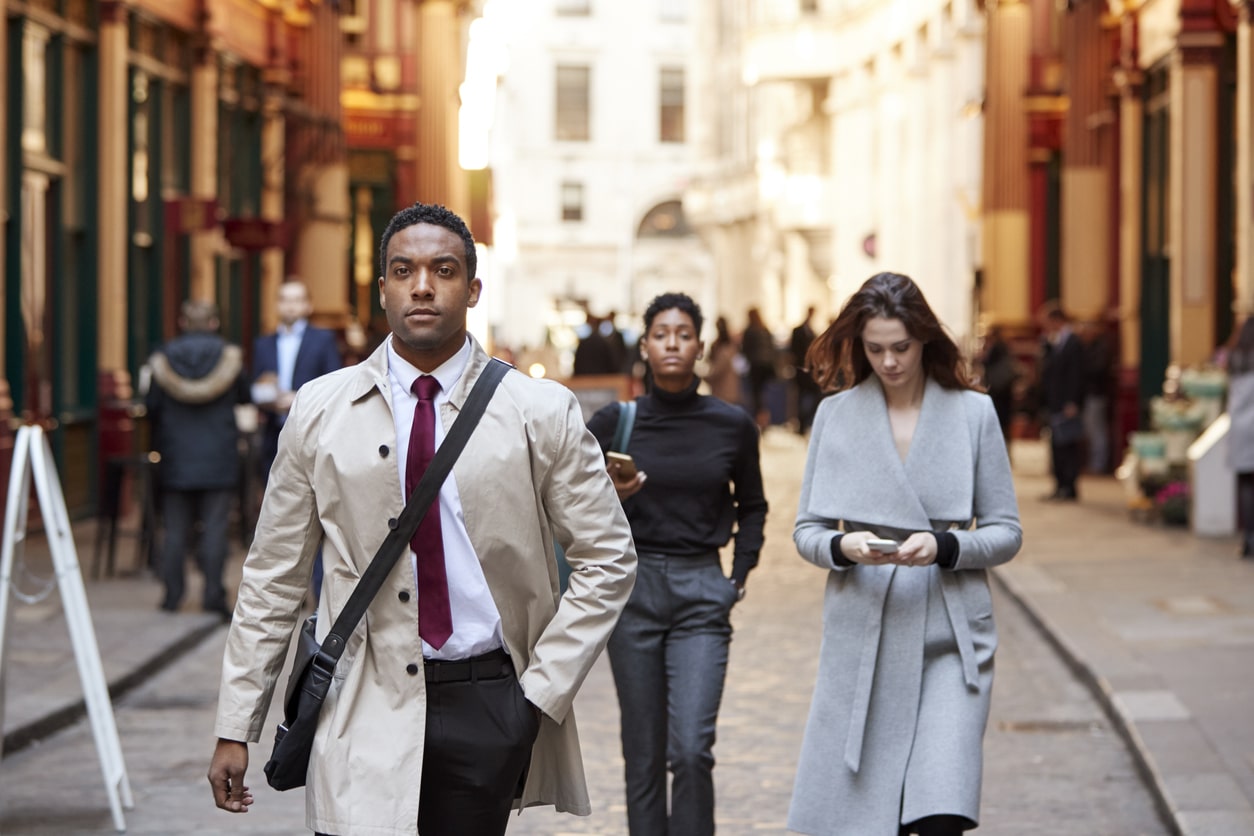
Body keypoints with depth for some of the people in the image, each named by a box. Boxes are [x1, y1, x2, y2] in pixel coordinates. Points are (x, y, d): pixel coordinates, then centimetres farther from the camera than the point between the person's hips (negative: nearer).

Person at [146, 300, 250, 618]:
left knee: (176, 528, 7)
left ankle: (172, 594, 7)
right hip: (218, 457, -1)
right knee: (215, 525, -1)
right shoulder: (229, 356, -4)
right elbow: (244, 397, 9)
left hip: (176, 457, 1)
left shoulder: (164, 358, -3)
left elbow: (151, 406, 1)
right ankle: (213, 592, -7)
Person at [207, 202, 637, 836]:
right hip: (365, 710, 0)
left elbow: (607, 561, 6)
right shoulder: (319, 412, 4)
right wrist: (236, 729, 4)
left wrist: (541, 692, -3)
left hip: (488, 707, 0)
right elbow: (274, 577, 7)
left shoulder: (541, 413, 1)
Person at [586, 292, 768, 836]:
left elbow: (750, 506, 19)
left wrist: (739, 576, 10)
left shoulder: (732, 426, 3)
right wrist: (609, 498, -15)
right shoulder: (614, 423, 0)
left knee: (692, 749, -13)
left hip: (701, 592, 0)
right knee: (643, 753, 4)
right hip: (633, 586, 0)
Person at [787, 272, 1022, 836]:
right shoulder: (836, 414, 6)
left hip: (948, 638, -2)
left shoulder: (974, 413, 3)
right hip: (862, 636, 2)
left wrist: (944, 547, -16)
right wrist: (843, 546, -14)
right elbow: (805, 529, 9)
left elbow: (1006, 532, 4)